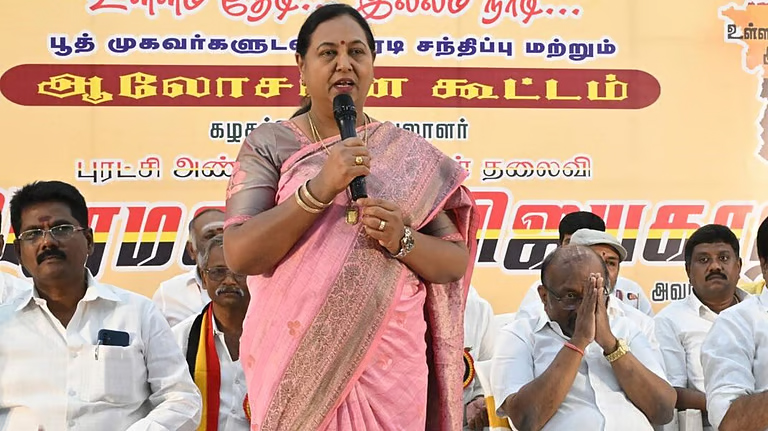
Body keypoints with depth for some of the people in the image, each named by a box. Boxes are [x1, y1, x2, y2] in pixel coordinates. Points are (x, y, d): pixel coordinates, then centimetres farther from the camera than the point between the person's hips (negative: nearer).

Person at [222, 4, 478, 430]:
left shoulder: (411, 155, 5)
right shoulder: (269, 144, 0)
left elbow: (456, 262, 5)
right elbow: (239, 254, -11)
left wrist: (402, 240, -14)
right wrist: (319, 188, -20)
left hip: (388, 363, 2)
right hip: (297, 363, -1)